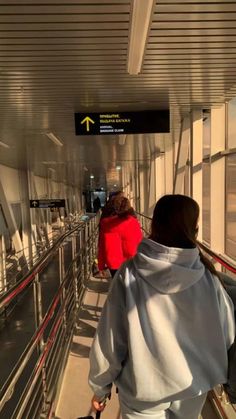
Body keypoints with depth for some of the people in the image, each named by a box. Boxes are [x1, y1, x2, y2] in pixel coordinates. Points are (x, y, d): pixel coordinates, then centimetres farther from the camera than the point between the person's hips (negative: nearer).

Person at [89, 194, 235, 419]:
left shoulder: (129, 274, -23)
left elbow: (110, 339, -16)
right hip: (194, 386, 3)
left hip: (143, 388, -2)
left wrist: (100, 387, 1)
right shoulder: (207, 276, -17)